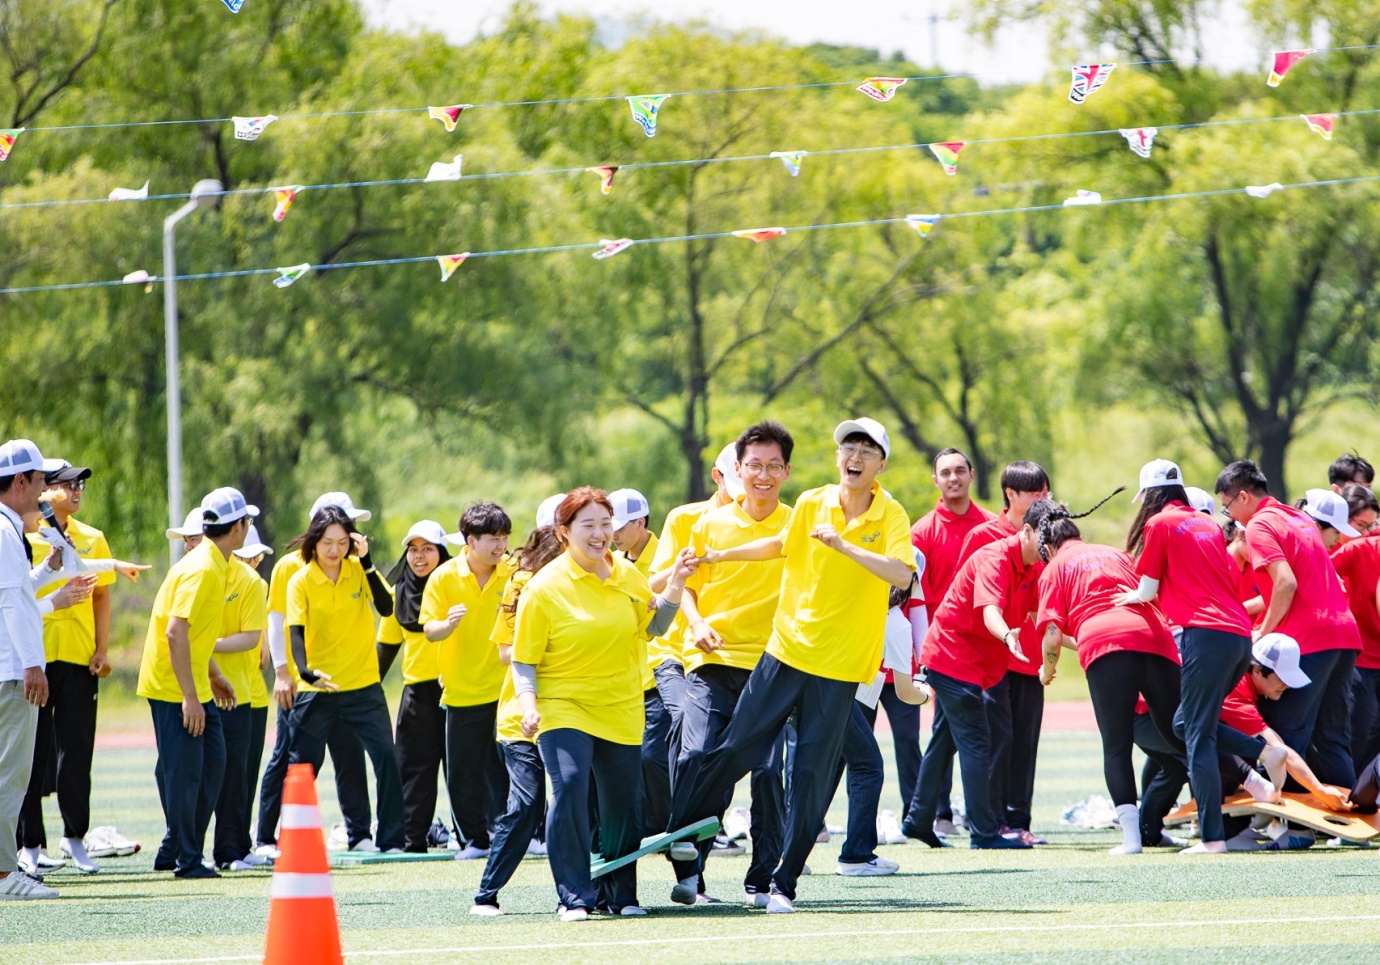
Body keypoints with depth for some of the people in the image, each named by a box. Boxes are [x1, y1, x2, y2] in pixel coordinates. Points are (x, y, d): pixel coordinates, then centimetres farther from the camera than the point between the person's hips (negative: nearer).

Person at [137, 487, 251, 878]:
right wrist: (190, 695, -27)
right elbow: (175, 632, -27)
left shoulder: (213, 565, 11)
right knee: (184, 771, -5)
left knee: (212, 762, 11)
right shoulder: (203, 570, -20)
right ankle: (185, 859, 1)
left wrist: (214, 676, 25)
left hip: (194, 685, 10)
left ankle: (175, 850, 18)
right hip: (174, 688, -10)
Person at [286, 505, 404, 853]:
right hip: (317, 689, -1)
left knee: (385, 755, -8)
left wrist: (367, 563, -20)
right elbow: (296, 632, -17)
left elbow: (386, 608, -13)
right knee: (302, 762, 1)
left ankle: (391, 839, -2)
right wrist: (305, 671, -34)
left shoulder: (358, 570, 0)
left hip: (363, 684, 1)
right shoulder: (300, 582, -7)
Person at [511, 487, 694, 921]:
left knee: (622, 804, 7)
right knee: (569, 787, -23)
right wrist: (528, 704, -21)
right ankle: (575, 898, -18)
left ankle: (621, 894, 26)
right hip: (563, 707, -5)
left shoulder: (628, 575, 4)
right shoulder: (545, 587, -9)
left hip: (621, 711, 5)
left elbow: (653, 626, 18)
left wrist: (675, 585, 3)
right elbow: (523, 659, -5)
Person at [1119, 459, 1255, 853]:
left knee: (1197, 735, -7)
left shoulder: (1160, 524, 2)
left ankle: (1213, 836, -13)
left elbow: (1147, 590, 3)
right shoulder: (1208, 523, 22)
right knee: (1189, 725, 18)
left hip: (1206, 634, -7)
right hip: (1240, 633, 7)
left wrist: (1133, 597, 27)